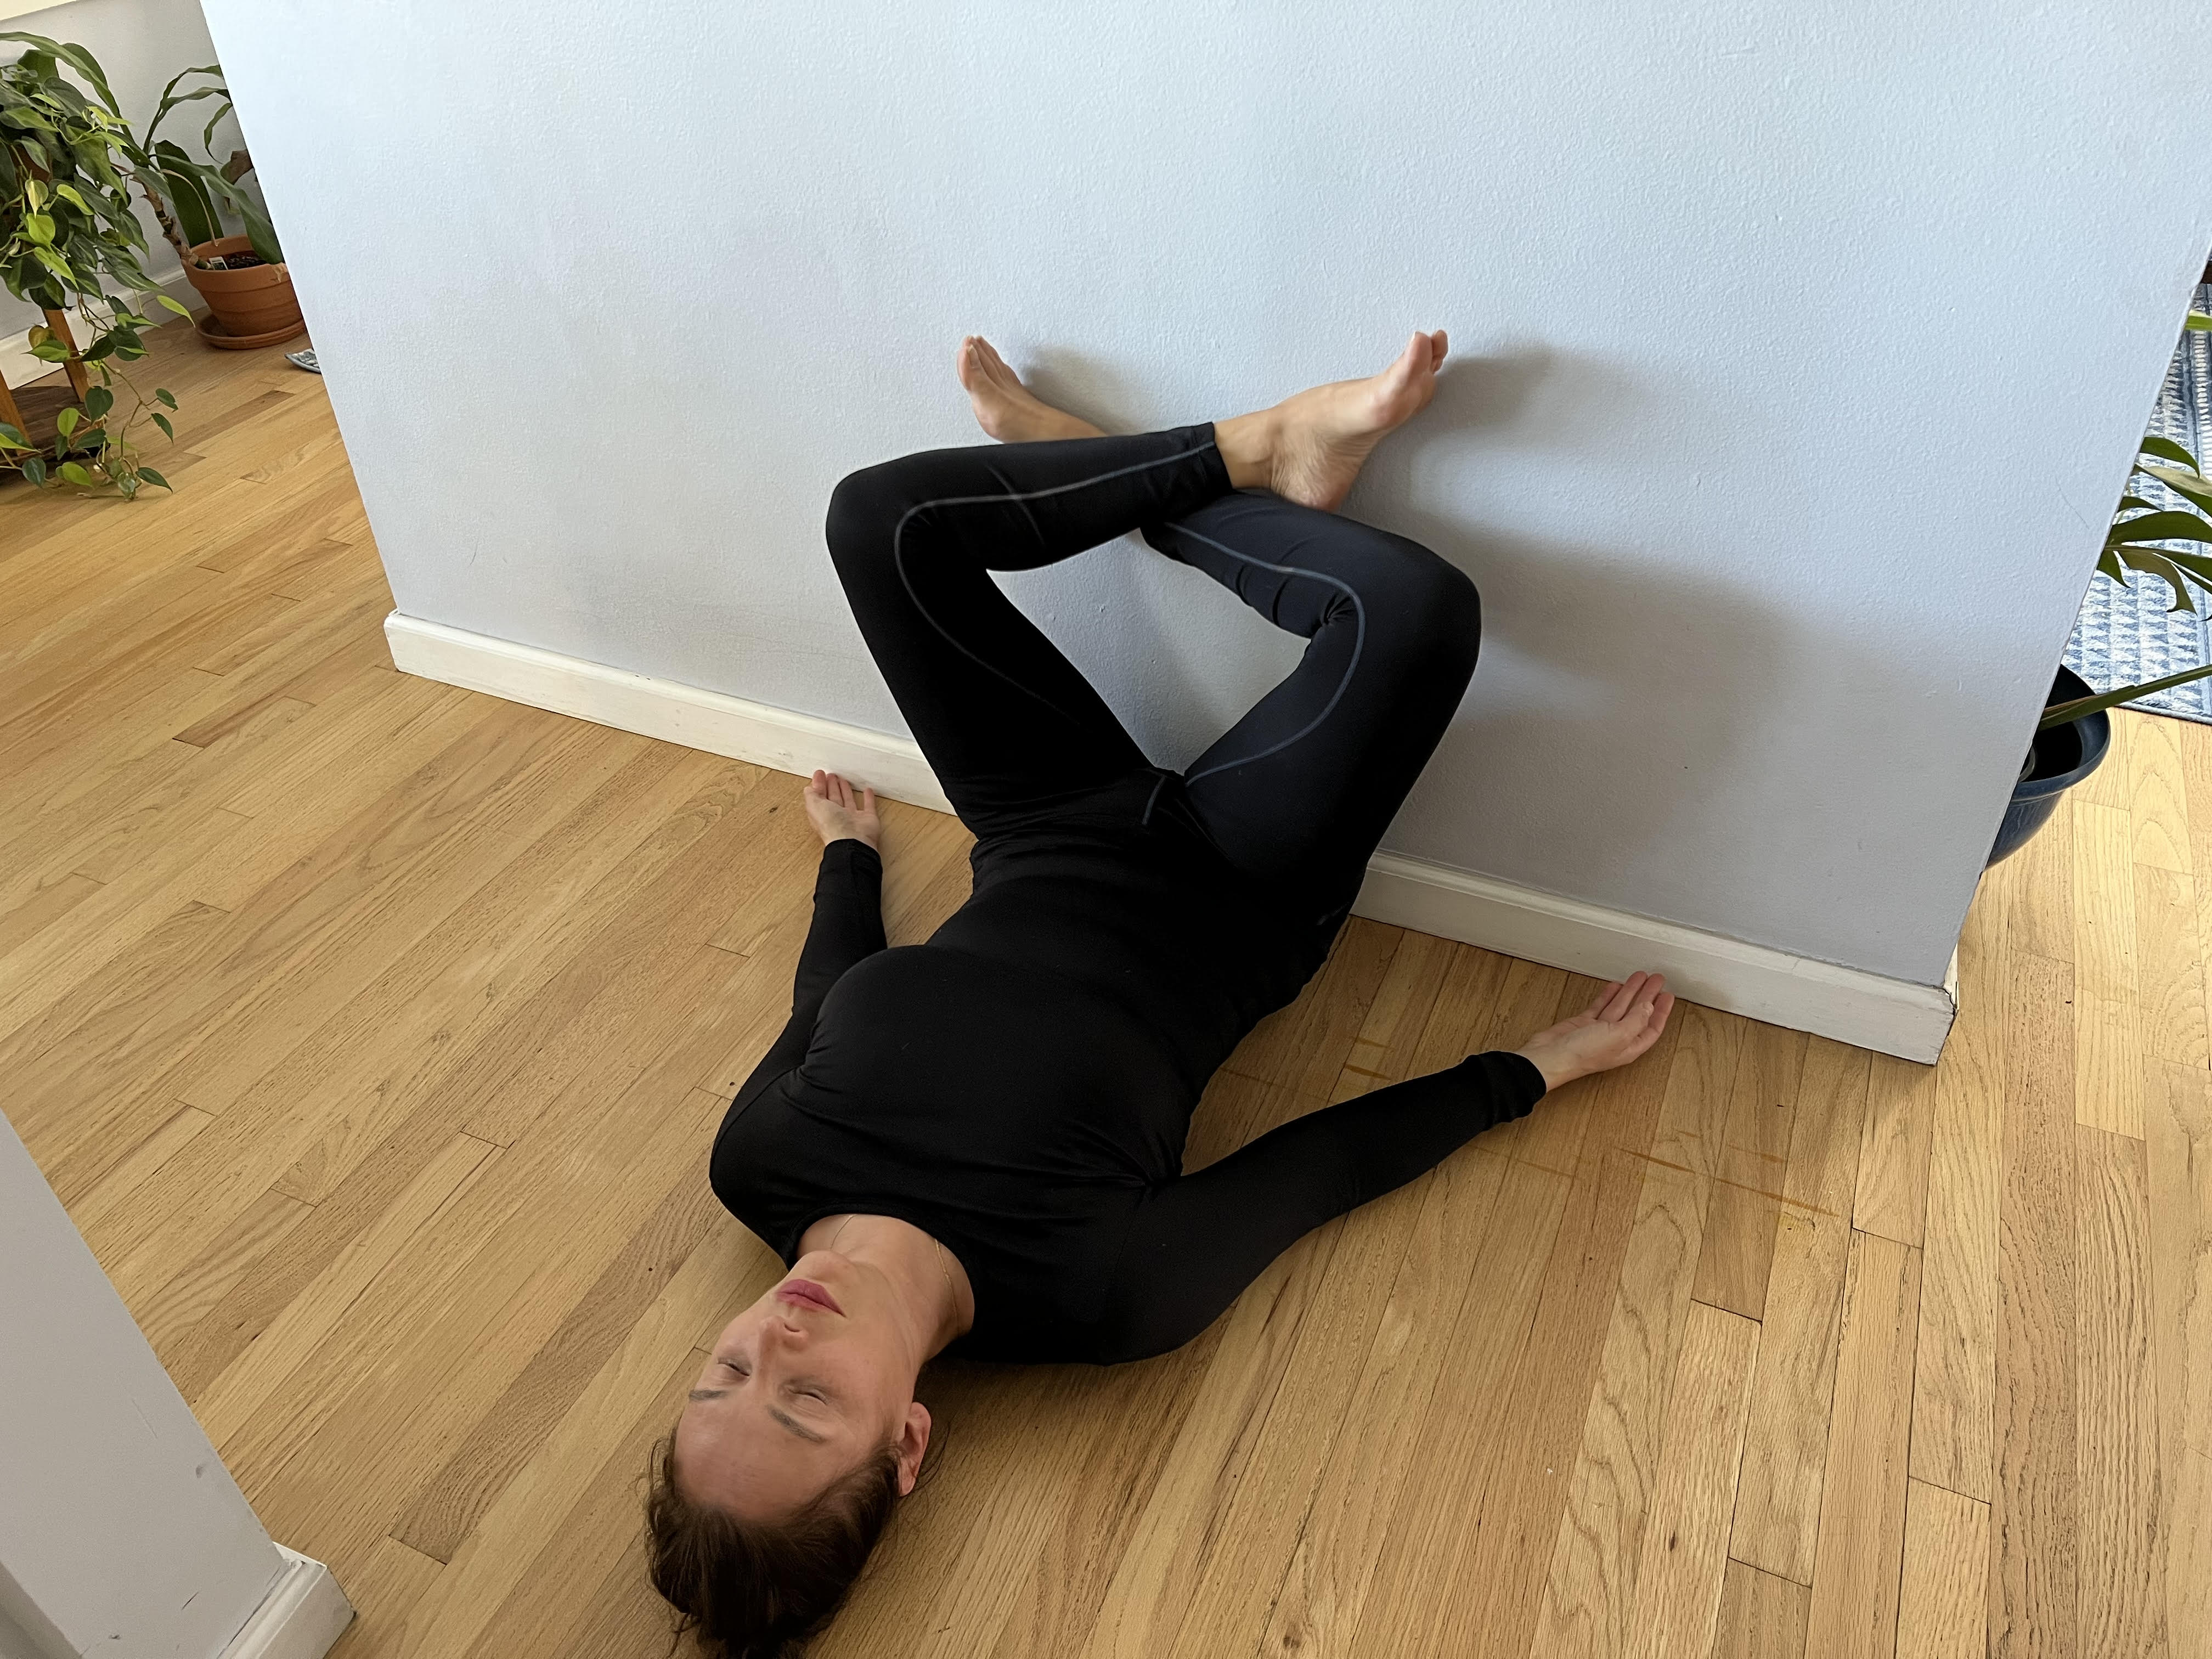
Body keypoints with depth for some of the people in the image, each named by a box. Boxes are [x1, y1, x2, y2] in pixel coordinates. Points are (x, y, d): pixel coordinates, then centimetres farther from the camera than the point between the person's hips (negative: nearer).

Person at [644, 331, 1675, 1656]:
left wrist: (853, 848, 19)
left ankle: (1247, 455, 7)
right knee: (1416, 606, -25)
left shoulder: (752, 1169, -25)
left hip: (1048, 848, 3)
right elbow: (1328, 1161, -20)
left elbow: (829, 991, -2)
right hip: (1235, 906, -3)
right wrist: (1546, 1064, -5)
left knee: (883, 516, -5)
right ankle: (1267, 463, 9)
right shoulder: (1097, 1298, -35)